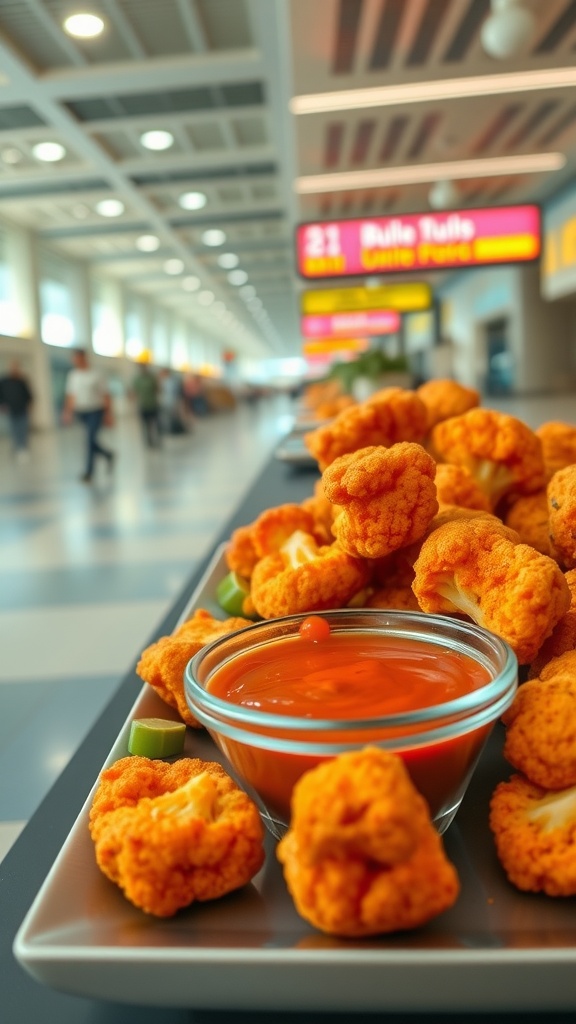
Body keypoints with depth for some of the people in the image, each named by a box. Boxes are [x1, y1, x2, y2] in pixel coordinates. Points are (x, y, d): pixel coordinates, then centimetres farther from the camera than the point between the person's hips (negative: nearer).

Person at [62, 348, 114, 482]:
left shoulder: (96, 374, -5)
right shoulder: (72, 375, 6)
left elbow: (105, 396, -4)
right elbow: (70, 395, 11)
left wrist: (108, 414, -6)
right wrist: (68, 411, 1)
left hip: (96, 412, -5)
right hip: (81, 412, 5)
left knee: (90, 440, -14)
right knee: (91, 441, 8)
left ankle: (88, 471, -8)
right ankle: (108, 454, 35)